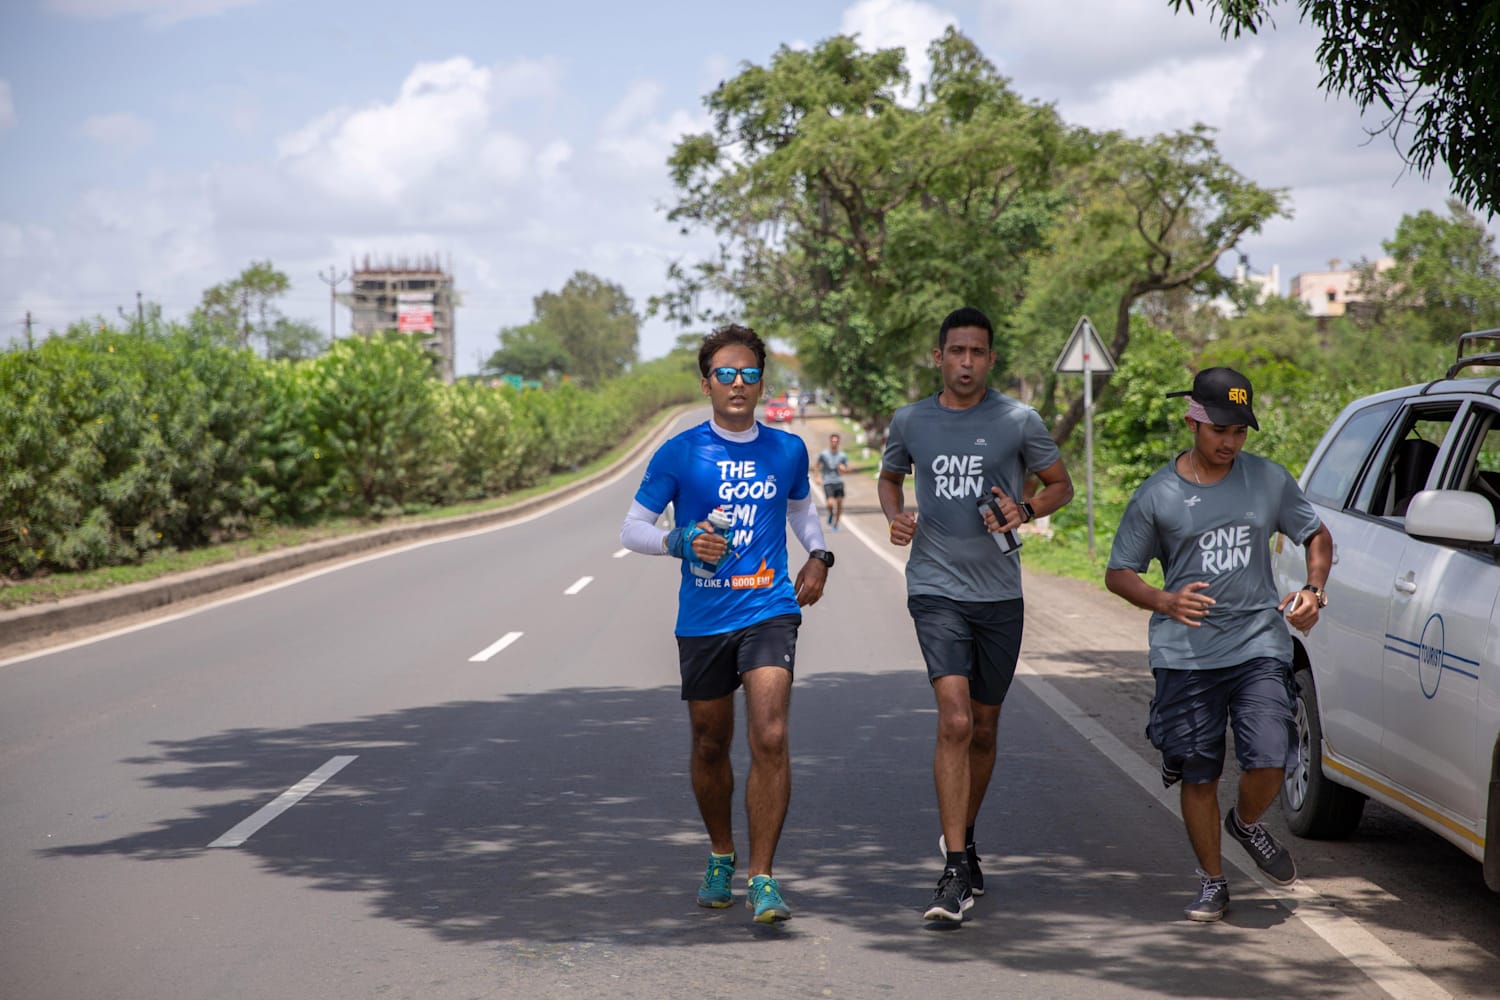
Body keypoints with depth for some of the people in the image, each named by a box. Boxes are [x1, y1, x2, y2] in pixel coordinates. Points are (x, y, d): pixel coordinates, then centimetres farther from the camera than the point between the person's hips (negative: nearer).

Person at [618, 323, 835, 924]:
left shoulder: (787, 451, 7)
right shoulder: (679, 455, -1)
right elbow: (633, 529, 3)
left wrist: (818, 556, 9)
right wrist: (681, 543, -16)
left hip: (769, 610, 0)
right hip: (702, 619, 0)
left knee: (769, 737, -16)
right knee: (710, 746, 12)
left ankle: (762, 878, -11)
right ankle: (721, 858, 35)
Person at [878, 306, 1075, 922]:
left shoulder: (1019, 422, 0)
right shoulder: (910, 422, 4)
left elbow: (1060, 484, 10)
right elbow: (889, 477, 23)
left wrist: (1026, 511, -11)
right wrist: (895, 515, 1)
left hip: (999, 594, 1)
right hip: (936, 591, -1)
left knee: (983, 728, 13)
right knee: (954, 721, -17)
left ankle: (963, 842, 36)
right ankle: (956, 874, -18)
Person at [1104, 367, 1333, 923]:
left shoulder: (1270, 480, 6)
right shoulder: (1156, 495, 1)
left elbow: (1317, 535, 19)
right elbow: (1119, 573, 7)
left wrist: (1313, 590, 1)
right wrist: (1165, 601, -12)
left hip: (1259, 644, 1)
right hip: (1185, 654, 0)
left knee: (1269, 760, -13)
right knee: (1198, 774, 3)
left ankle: (1247, 823, 21)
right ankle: (1211, 881, 21)